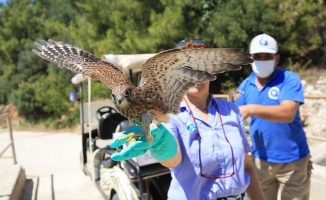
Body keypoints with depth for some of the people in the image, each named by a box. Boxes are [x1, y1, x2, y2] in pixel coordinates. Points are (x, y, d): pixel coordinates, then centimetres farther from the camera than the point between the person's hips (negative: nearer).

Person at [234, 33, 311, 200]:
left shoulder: (289, 80, -14)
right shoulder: (246, 85, 0)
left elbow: (287, 113, -29)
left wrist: (252, 109, -38)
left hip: (292, 161, -4)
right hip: (260, 160, 4)